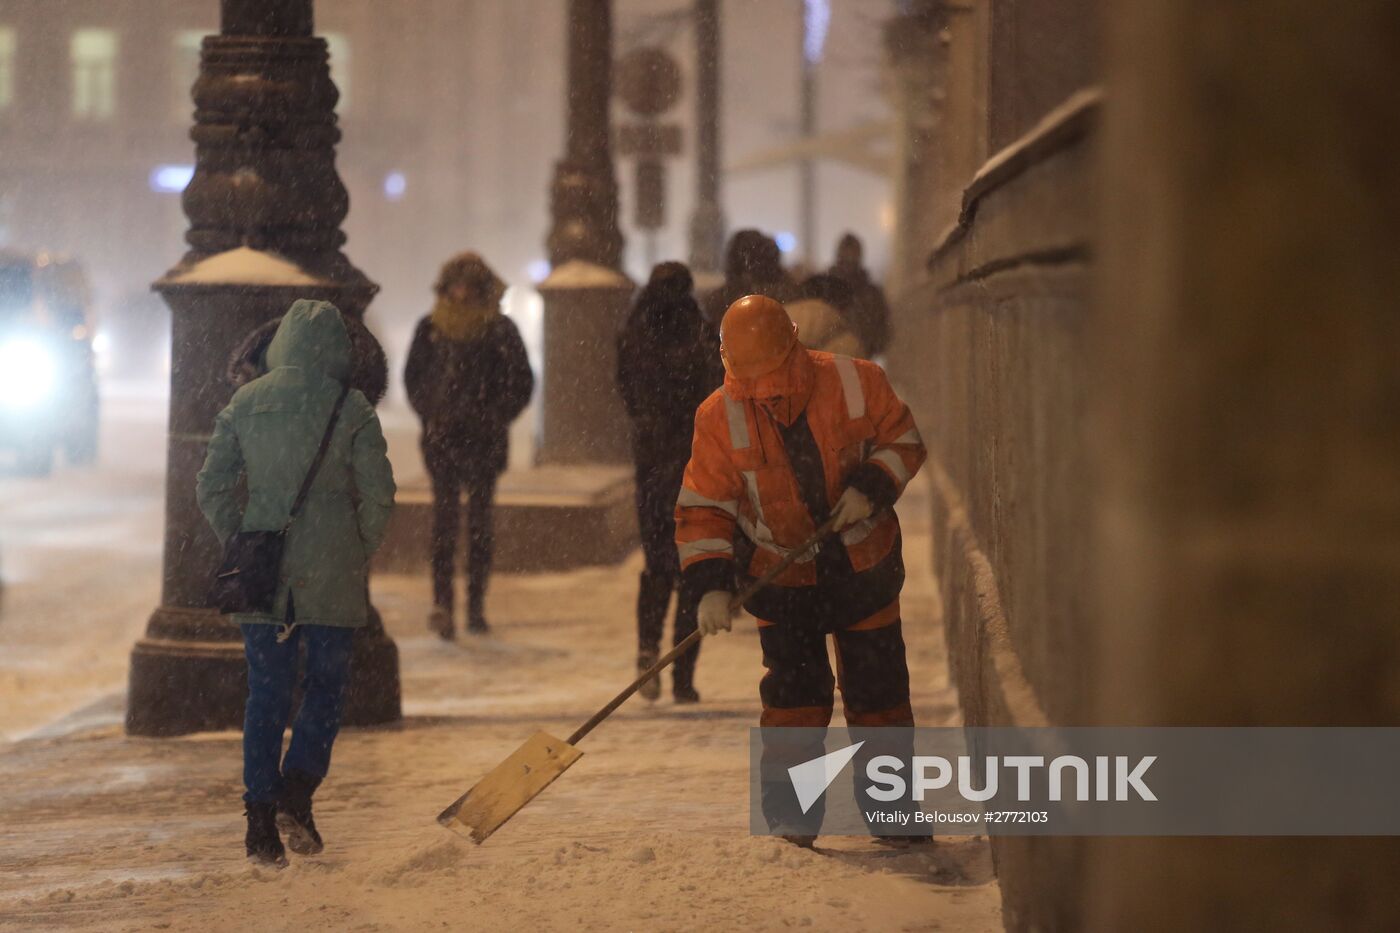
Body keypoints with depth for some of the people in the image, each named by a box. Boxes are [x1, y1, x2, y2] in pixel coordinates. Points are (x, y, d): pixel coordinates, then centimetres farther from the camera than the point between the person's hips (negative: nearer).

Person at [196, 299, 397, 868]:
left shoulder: (245, 404, 4)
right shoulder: (351, 408, -4)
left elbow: (212, 489, 4)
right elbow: (378, 495, -5)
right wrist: (359, 555, 8)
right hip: (331, 570, -2)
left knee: (266, 692, 8)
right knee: (327, 683, 10)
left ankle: (261, 816, 3)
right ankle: (297, 790, -8)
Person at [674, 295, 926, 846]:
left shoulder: (855, 383, -15)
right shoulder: (720, 418, -16)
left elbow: (904, 440, 0)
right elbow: (702, 507, -12)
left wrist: (871, 486, -18)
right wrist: (711, 584, -23)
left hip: (864, 567, 1)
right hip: (782, 576, -1)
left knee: (878, 686, 7)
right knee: (795, 686, -10)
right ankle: (792, 812, -1)